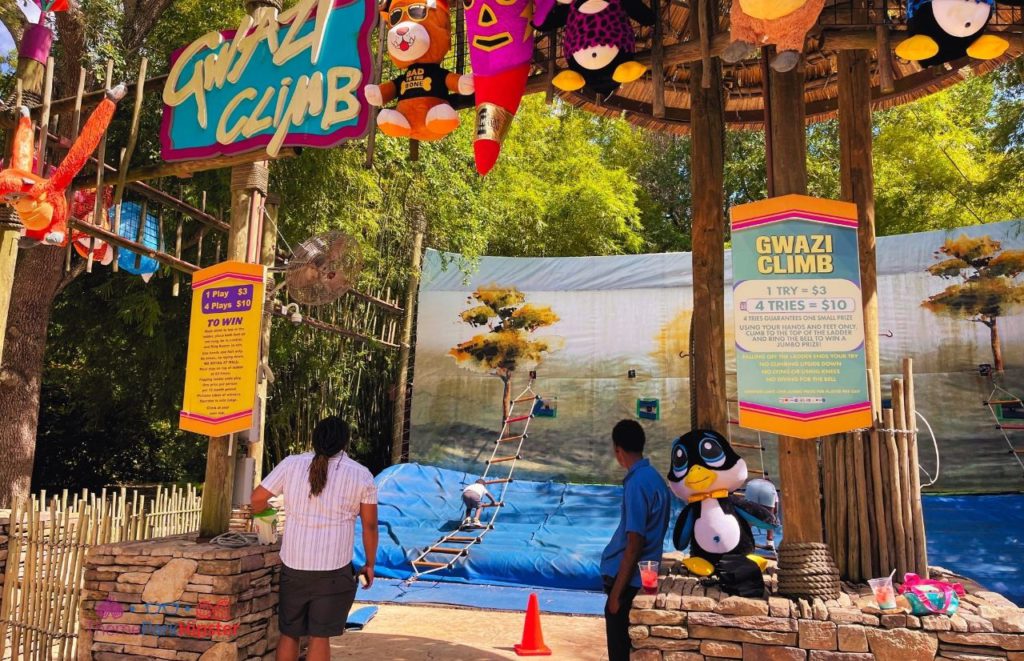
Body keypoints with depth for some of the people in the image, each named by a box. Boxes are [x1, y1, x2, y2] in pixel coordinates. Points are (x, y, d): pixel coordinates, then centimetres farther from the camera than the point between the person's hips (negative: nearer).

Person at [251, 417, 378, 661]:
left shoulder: (292, 464, 0)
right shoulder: (361, 475, -3)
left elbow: (257, 498, 2)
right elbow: (370, 526, -2)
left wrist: (261, 510, 25)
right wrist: (370, 564, 10)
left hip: (293, 565, 2)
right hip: (333, 570, -2)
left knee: (288, 633, 17)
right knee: (319, 636, 5)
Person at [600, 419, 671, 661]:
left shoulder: (637, 483, -21)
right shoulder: (653, 476, 7)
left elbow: (634, 544, -22)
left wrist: (616, 591, -17)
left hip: (628, 580, -9)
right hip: (643, 575, 9)